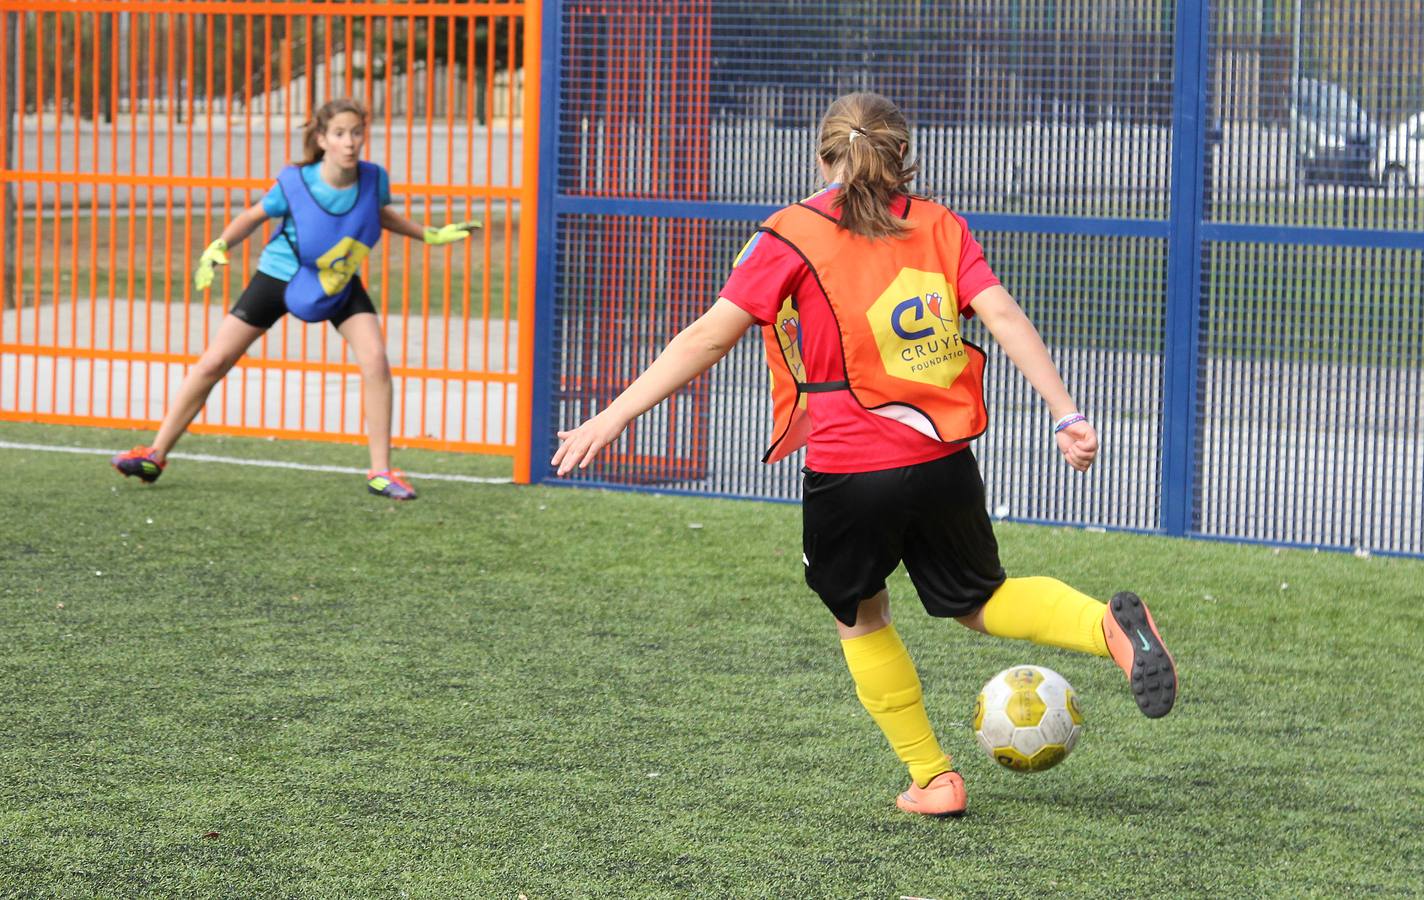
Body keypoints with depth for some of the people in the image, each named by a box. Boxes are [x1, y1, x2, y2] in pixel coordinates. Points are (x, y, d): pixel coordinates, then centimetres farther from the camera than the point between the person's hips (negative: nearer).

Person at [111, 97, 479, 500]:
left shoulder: (373, 179, -20)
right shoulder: (295, 183, -27)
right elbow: (254, 215, -8)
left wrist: (431, 235, 7)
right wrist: (218, 247, -23)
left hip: (340, 286, 2)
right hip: (279, 277, -2)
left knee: (375, 359, -20)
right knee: (213, 362, -2)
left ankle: (381, 472, -9)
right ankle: (156, 454, 10)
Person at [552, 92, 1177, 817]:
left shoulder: (792, 236, -2)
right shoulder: (939, 226, 9)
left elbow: (709, 337, -7)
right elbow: (1004, 317, -2)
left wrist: (613, 418, -6)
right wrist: (1066, 416, -4)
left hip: (849, 472, -3)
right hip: (945, 460, 3)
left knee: (860, 620, 20)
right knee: (979, 599, 22)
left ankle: (932, 778, 18)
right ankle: (1111, 625, -4)